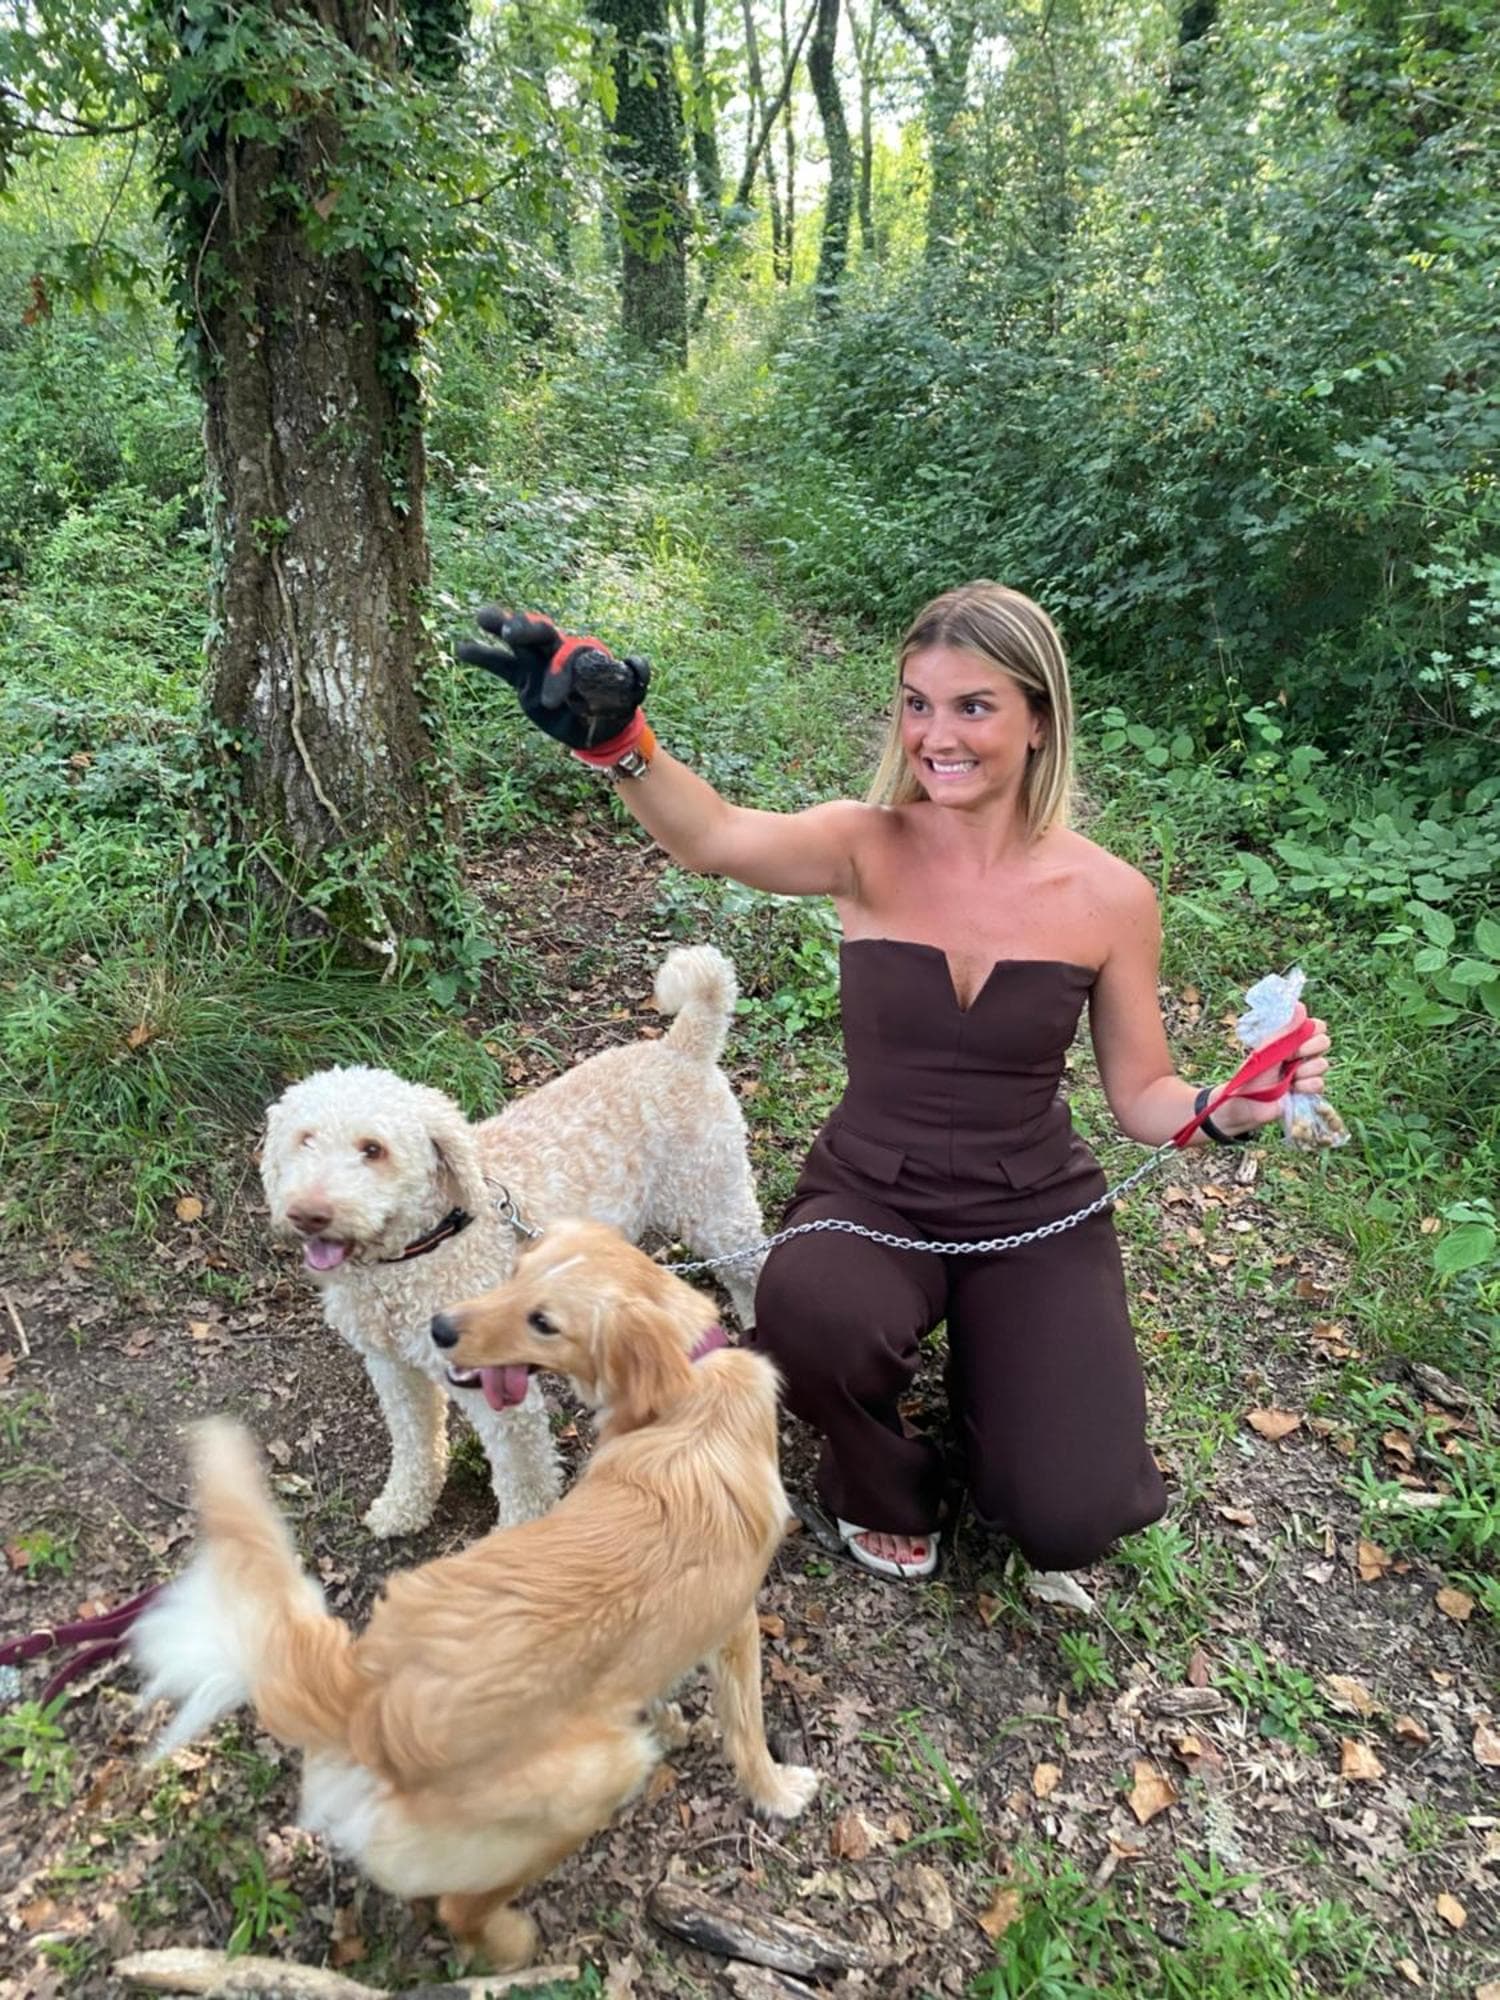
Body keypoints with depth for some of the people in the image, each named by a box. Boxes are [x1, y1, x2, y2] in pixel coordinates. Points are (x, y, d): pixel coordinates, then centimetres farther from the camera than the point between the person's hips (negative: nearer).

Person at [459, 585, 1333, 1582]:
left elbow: (1143, 1095, 0)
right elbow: (716, 837, -34)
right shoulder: (867, 848, -12)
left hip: (1038, 1216, 1)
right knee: (810, 1313, -36)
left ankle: (988, 1368, 25)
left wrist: (1228, 1112, -21)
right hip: (869, 1198, 0)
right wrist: (612, 736, -53)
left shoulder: (1109, 896, -9)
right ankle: (886, 1491, 3)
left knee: (1072, 1520, -13)